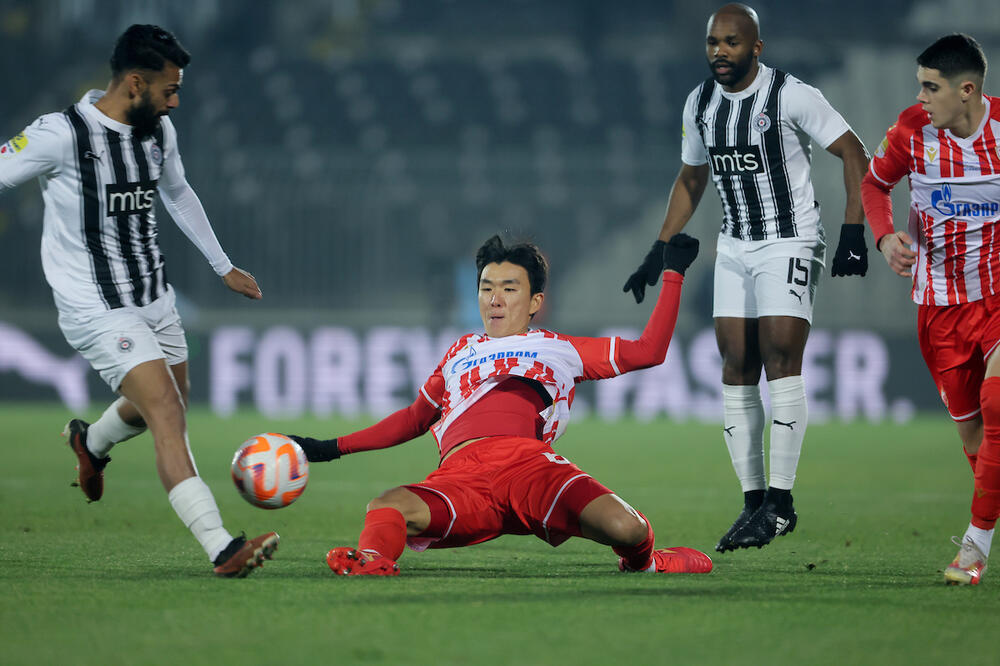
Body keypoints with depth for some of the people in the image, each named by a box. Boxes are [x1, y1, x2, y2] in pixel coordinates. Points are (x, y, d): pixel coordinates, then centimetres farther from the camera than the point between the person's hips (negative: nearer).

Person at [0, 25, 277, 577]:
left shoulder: (158, 132, 5)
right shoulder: (61, 135, -18)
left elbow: (177, 194, 23)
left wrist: (223, 266, 31)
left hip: (155, 298, 8)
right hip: (98, 311, -8)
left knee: (167, 404, 23)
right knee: (167, 416, -19)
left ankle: (90, 442, 56)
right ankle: (221, 549, -24)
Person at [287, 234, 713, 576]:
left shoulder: (558, 349, 28)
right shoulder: (462, 353, 38)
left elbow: (648, 351, 25)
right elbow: (414, 419, 48)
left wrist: (673, 275, 27)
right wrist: (333, 449, 44)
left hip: (528, 462, -2)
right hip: (459, 477, 2)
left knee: (625, 529, -29)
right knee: (386, 509, -34)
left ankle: (641, 560, 3)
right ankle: (370, 562, -63)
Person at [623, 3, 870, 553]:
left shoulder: (791, 96, -13)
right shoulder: (700, 104, 6)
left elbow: (854, 155, -8)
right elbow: (691, 180, 20)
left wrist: (853, 231, -15)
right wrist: (660, 251, 16)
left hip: (790, 244, -6)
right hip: (735, 247, 6)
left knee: (780, 361, -14)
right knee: (736, 370, 1)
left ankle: (780, 502, -11)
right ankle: (752, 501, 5)